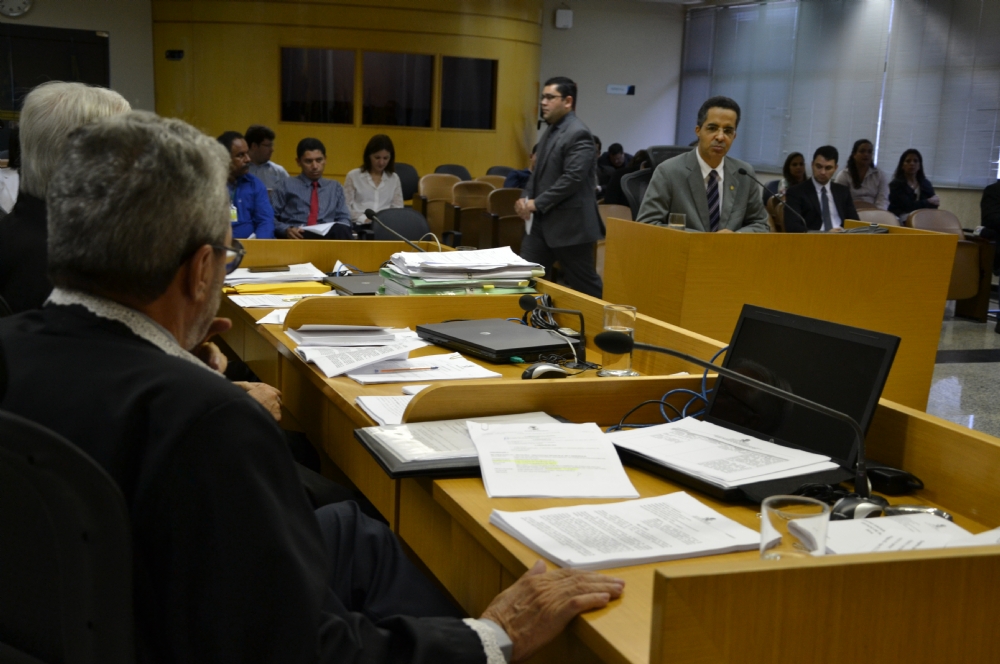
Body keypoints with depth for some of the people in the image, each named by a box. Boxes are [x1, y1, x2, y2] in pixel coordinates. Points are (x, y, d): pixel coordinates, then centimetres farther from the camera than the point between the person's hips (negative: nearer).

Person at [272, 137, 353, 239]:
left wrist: (339, 230, -6)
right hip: (298, 238, -3)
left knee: (340, 230, -39)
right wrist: (286, 230, -11)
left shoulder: (335, 187, 27)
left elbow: (344, 219, 20)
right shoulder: (286, 186, 18)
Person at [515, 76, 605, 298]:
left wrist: (537, 203, -18)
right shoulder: (551, 131, 15)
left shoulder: (578, 134, -15)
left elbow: (572, 179, -23)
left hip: (570, 224, -9)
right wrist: (527, 198, 2)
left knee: (582, 283, 0)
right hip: (543, 222, 9)